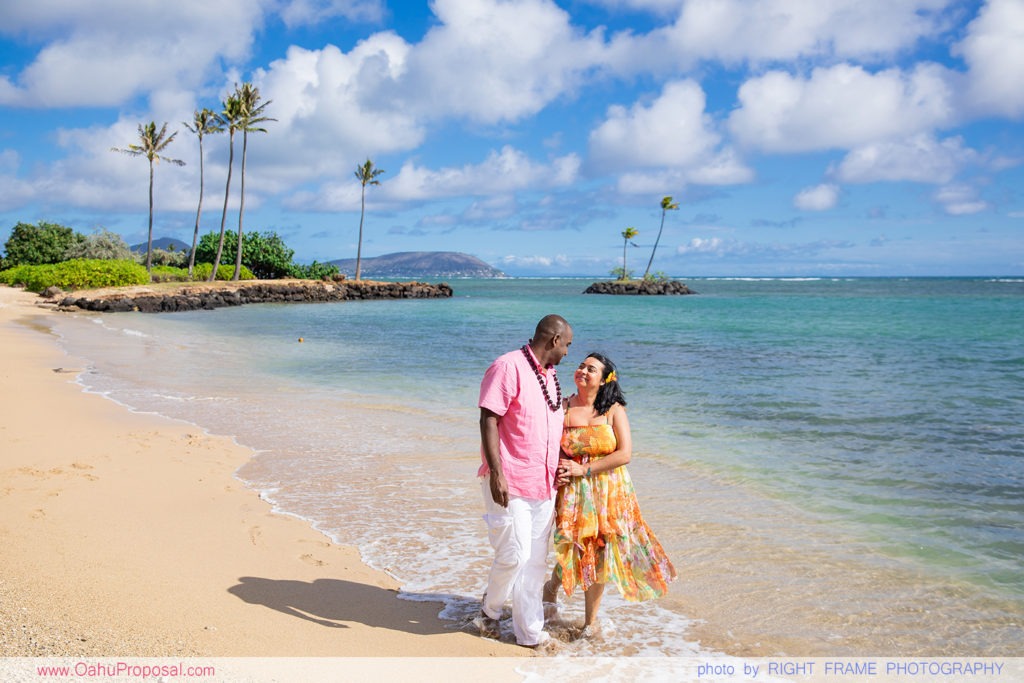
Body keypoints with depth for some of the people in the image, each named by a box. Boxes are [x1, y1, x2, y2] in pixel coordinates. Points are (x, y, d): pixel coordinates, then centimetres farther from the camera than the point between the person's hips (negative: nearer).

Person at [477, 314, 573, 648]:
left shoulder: (549, 375, 15)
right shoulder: (508, 367, -12)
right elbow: (488, 420, -17)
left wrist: (559, 474, 22)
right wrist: (496, 473, -22)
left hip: (543, 485, 8)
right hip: (509, 484, -8)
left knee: (535, 561, 11)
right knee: (513, 556, -5)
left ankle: (530, 633, 21)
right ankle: (489, 611, 22)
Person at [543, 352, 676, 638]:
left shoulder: (614, 410, -4)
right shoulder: (562, 407, 0)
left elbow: (624, 453, -10)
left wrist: (584, 469, -13)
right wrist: (557, 469, -13)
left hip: (608, 492, 0)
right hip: (572, 493, 0)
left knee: (598, 554, 5)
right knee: (573, 549, -1)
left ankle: (591, 618, 24)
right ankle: (552, 586, 35)